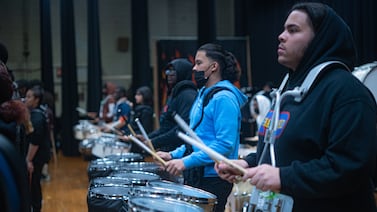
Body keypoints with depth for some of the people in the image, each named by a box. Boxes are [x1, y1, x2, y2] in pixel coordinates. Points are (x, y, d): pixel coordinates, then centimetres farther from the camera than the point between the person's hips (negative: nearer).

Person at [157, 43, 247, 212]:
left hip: (213, 179, -9)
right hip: (195, 175, 9)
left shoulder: (224, 98, -16)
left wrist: (186, 162, -25)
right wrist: (173, 155, 9)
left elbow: (225, 144, -24)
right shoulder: (203, 94, 15)